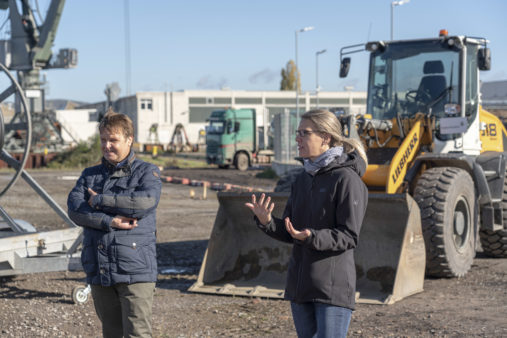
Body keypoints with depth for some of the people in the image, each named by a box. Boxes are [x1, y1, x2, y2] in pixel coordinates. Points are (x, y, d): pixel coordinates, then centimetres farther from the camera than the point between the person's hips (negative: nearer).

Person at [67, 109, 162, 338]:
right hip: (99, 270, 5)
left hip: (136, 269, -5)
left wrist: (100, 200, -9)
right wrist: (109, 222, -16)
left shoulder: (147, 172, 3)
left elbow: (146, 201, -18)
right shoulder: (90, 175, 15)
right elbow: (74, 209, -2)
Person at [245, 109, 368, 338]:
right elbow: (289, 233, 12)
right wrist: (266, 222, -8)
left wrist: (312, 237, -31)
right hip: (300, 286, 8)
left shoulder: (346, 179, -12)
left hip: (334, 288, -8)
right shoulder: (302, 180, 12)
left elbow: (349, 237, -16)